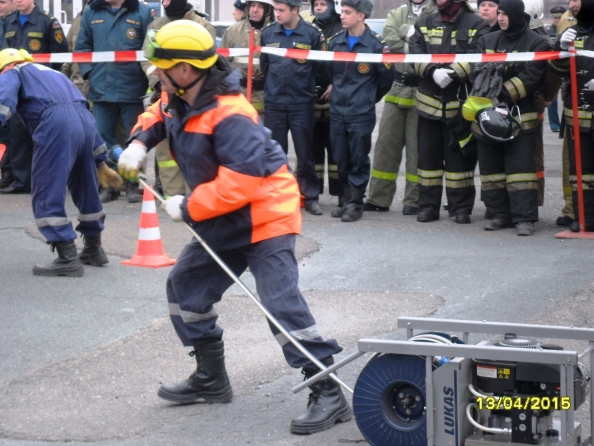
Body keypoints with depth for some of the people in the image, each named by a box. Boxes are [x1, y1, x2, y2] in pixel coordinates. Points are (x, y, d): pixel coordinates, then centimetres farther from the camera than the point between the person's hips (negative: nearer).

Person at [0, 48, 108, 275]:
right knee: (85, 188, 22)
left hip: (55, 122, -7)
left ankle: (68, 258, -9)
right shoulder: (52, 73, 38)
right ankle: (94, 249, 35)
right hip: (86, 120, 7)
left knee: (47, 194, -3)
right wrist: (101, 158, 38)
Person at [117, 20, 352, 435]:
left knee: (281, 302, -20)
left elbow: (241, 182, -32)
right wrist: (140, 142, 1)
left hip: (264, 215, -10)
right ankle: (211, 379, 32)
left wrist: (189, 208, -21)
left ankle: (329, 395, -18)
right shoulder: (180, 98, 0)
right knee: (185, 286, 17)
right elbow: (158, 113, 24)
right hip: (224, 221, 10)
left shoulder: (229, 116, -29)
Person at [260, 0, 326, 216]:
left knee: (305, 152, 4)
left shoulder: (312, 34, -8)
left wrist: (305, 86, 7)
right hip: (273, 103, 2)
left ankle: (310, 196, 12)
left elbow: (320, 68, -1)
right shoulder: (268, 33, 1)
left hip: (302, 103, -2)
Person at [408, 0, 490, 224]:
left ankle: (461, 207, 9)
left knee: (460, 156, 1)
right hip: (429, 102, 4)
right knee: (428, 155, 7)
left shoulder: (476, 25, -2)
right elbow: (415, 54, 0)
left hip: (460, 104, -4)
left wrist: (453, 72, -23)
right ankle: (428, 205, 14)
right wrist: (433, 71, -17)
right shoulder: (425, 24, 11)